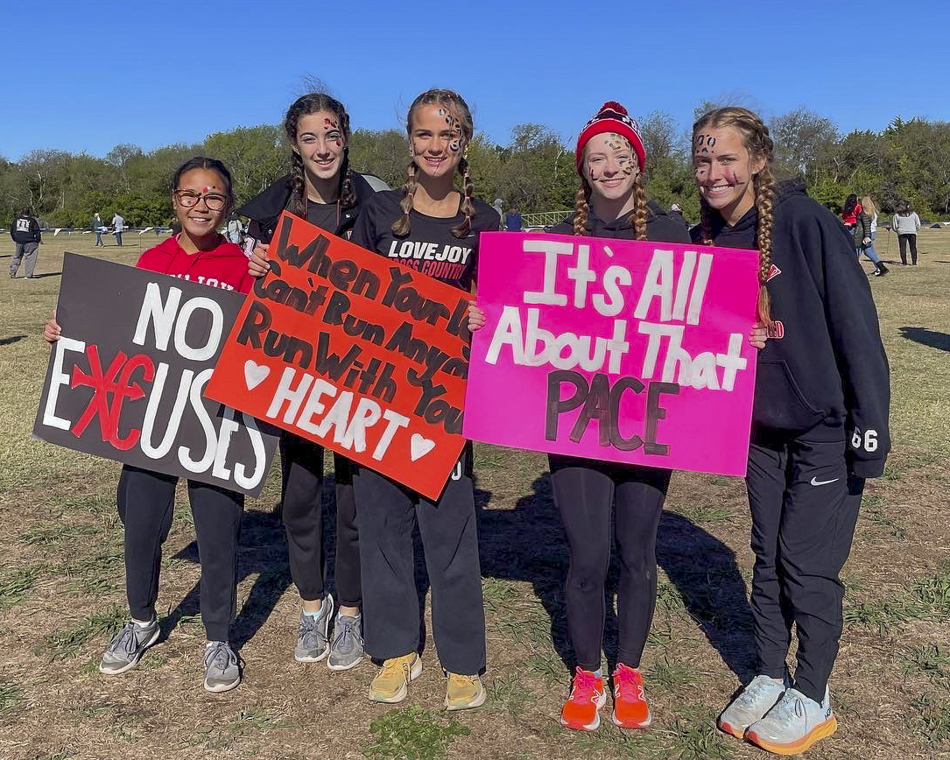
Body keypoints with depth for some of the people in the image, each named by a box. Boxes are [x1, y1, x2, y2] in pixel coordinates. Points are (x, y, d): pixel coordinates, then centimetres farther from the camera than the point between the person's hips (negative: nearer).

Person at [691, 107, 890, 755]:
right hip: (760, 428, 5)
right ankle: (770, 677, 32)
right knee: (769, 557, 15)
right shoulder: (703, 241, -1)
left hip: (826, 428, -5)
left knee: (808, 564, 2)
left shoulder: (807, 223, -18)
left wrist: (870, 426, -17)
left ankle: (813, 699, 22)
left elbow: (857, 326, -17)